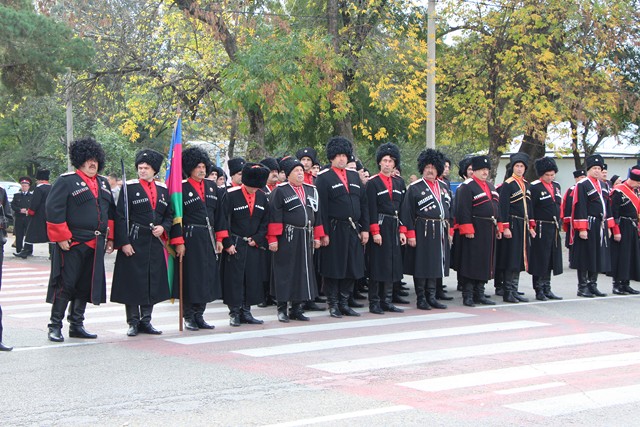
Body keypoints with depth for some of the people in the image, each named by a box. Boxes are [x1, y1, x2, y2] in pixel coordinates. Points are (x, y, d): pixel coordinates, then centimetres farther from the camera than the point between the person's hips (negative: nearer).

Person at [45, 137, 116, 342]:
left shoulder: (103, 183, 15)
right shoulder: (66, 181, -7)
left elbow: (110, 212, 22)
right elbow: (54, 210, -12)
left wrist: (110, 238, 16)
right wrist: (62, 237, -15)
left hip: (95, 245, 7)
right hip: (72, 244, -7)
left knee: (86, 286, 10)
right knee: (65, 285, -4)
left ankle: (76, 325, 19)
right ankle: (55, 327, 4)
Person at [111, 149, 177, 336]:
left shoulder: (163, 190, 11)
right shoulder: (129, 187, -3)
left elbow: (169, 215, 18)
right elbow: (120, 217, -7)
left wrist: (163, 228, -3)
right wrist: (124, 242, -14)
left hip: (155, 244, 5)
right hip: (134, 243, -5)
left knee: (153, 283, 8)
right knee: (132, 283, -1)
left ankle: (146, 321, 18)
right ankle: (133, 323, 8)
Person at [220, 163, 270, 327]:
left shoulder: (262, 197, 6)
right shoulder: (231, 195, -9)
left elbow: (265, 222, 11)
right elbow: (223, 221, -9)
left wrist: (257, 239, -2)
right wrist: (228, 244, -13)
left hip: (254, 245, 5)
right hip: (235, 245, -5)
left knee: (253, 279, 6)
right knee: (234, 279, -3)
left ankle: (246, 312, 15)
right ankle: (235, 313, 5)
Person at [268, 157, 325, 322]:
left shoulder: (311, 190, 14)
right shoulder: (280, 191, -5)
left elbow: (316, 214, 18)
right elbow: (274, 216, -10)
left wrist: (317, 236, 14)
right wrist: (273, 238, -15)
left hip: (306, 238, 6)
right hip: (286, 239, -6)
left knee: (303, 271, 8)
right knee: (285, 272, -1)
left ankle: (297, 308, 17)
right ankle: (282, 309, 6)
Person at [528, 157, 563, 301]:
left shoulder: (556, 186, 13)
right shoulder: (534, 187, -10)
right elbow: (529, 209, -13)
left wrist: (560, 224, 19)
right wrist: (532, 227, -16)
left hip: (554, 229, 7)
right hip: (541, 229, -7)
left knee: (550, 260, 11)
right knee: (540, 260, -3)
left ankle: (547, 289, 19)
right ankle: (539, 291, 4)